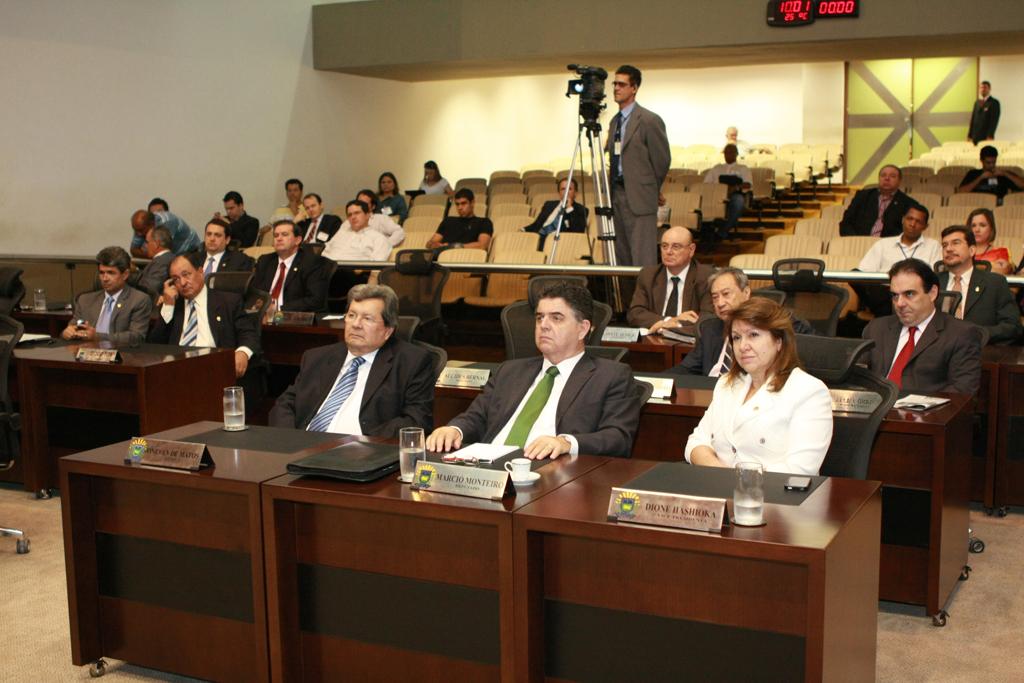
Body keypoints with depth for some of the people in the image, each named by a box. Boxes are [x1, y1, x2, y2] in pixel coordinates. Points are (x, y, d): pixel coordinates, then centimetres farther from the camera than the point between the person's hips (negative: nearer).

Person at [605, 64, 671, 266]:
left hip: (639, 198, -8)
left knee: (643, 257, -10)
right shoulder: (615, 121, 15)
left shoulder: (649, 120, -9)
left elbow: (662, 159, -5)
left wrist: (653, 190, 6)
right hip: (617, 195, 8)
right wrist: (613, 188, 14)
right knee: (621, 256, 10)